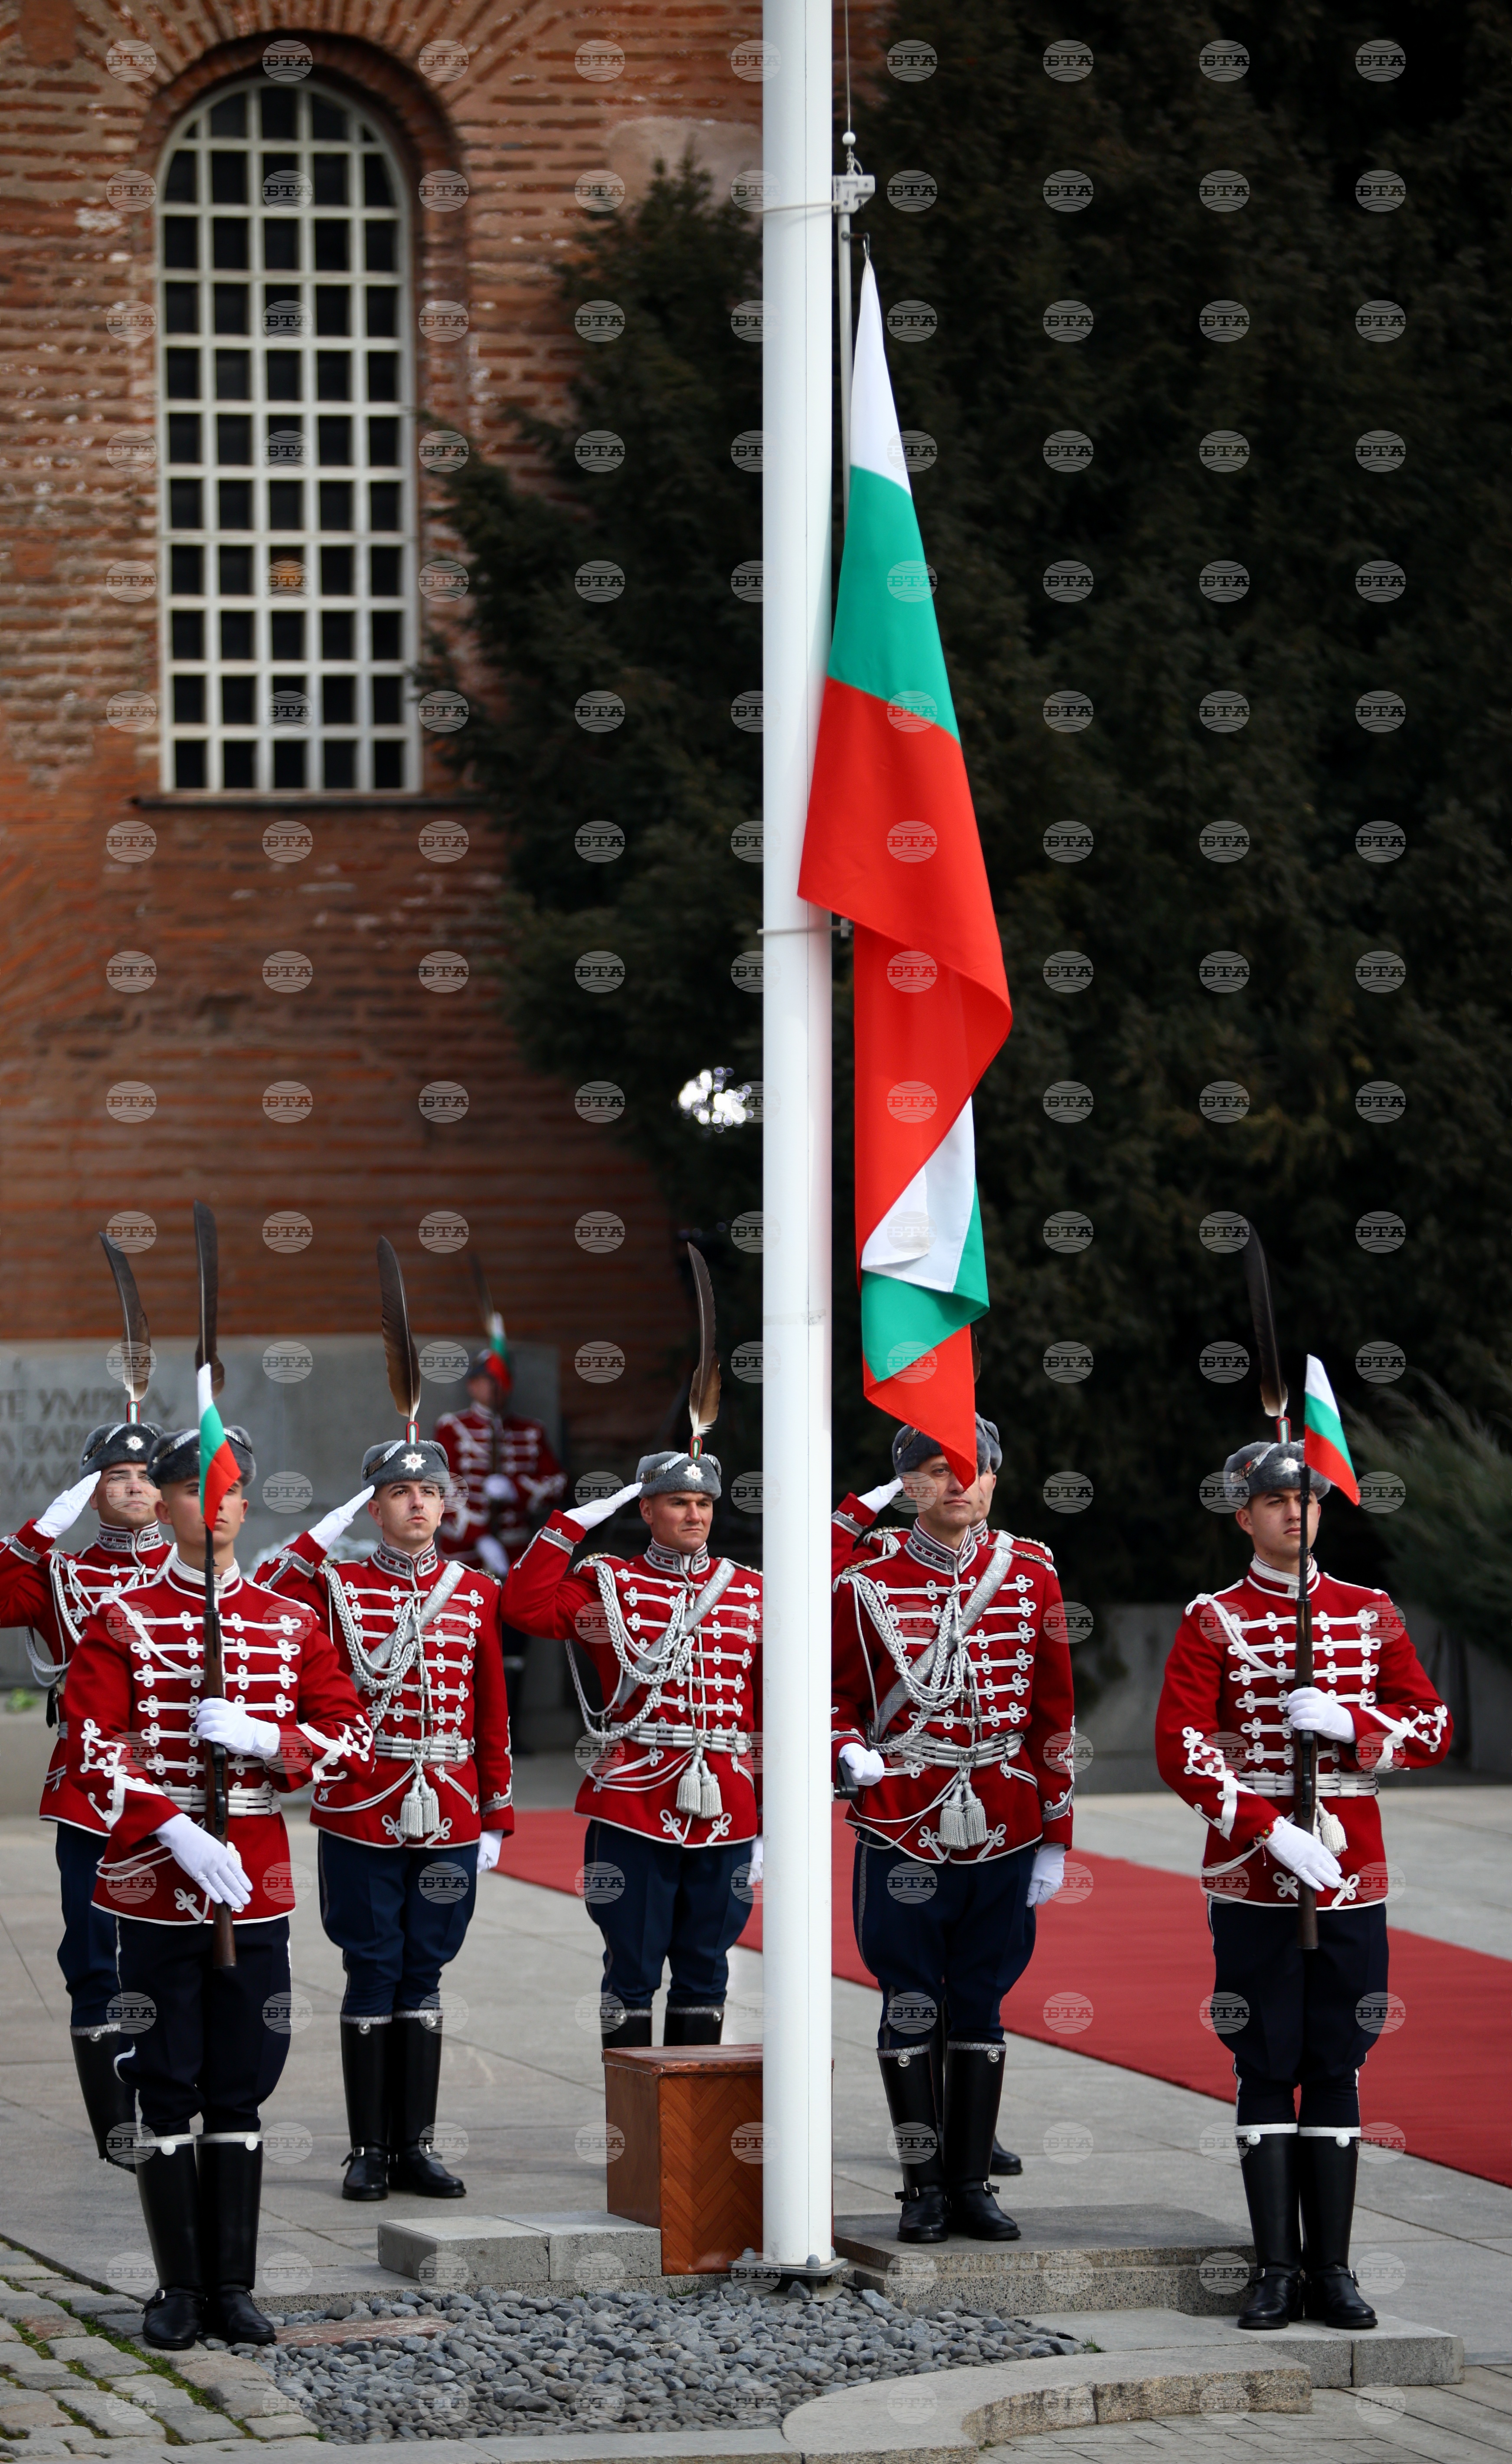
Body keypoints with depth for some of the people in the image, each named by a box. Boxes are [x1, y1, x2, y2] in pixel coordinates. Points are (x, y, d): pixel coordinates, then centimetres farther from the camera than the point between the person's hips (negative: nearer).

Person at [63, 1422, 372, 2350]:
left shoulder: (292, 1625, 8)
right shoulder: (119, 1623, 1)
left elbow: (353, 1743, 4)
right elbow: (96, 1751, -7)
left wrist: (263, 1736, -14)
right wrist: (175, 1831, -20)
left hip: (256, 1884, 2)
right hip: (154, 1884, -2)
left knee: (242, 2090, 5)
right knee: (168, 2090, 0)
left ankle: (233, 2286, 11)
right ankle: (181, 2289, 7)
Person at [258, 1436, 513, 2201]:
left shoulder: (477, 1592, 8)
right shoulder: (337, 1586, 1)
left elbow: (492, 1714, 9)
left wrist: (495, 1818, 5)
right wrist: (327, 1533, -17)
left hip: (449, 1817, 2)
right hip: (361, 1814, -2)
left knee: (423, 1974, 7)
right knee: (374, 1973, 0)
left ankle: (415, 2145, 12)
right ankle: (369, 2149, 6)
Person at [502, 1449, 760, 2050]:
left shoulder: (749, 1591, 10)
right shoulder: (611, 1584, 4)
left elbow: (771, 1711, 10)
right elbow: (527, 1607, -14)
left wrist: (769, 1824, 6)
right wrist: (573, 1523, -13)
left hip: (725, 1814, 3)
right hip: (633, 1810, -3)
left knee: (705, 1972, 8)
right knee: (632, 1968, 0)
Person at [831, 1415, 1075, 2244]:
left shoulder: (1031, 1574, 4)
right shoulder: (865, 1584, -1)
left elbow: (1054, 1710, 7)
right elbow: (837, 1694, 7)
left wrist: (1055, 1836, 5)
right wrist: (850, 1751, -16)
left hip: (1004, 1831, 2)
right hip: (903, 1826, -2)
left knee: (981, 2006, 8)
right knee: (910, 2006, 2)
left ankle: (971, 2182, 15)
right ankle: (924, 2186, 9)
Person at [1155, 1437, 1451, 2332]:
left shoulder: (1371, 1613, 9)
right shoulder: (1214, 1622, 0)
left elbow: (1433, 1727, 7)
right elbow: (1181, 1751, -8)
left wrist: (1346, 1723, -12)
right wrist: (1271, 1832, -18)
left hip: (1352, 1878, 2)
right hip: (1253, 1879, -2)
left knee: (1338, 2071, 4)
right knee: (1267, 2072, -1)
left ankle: (1333, 2270, 8)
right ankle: (1279, 2268, 4)